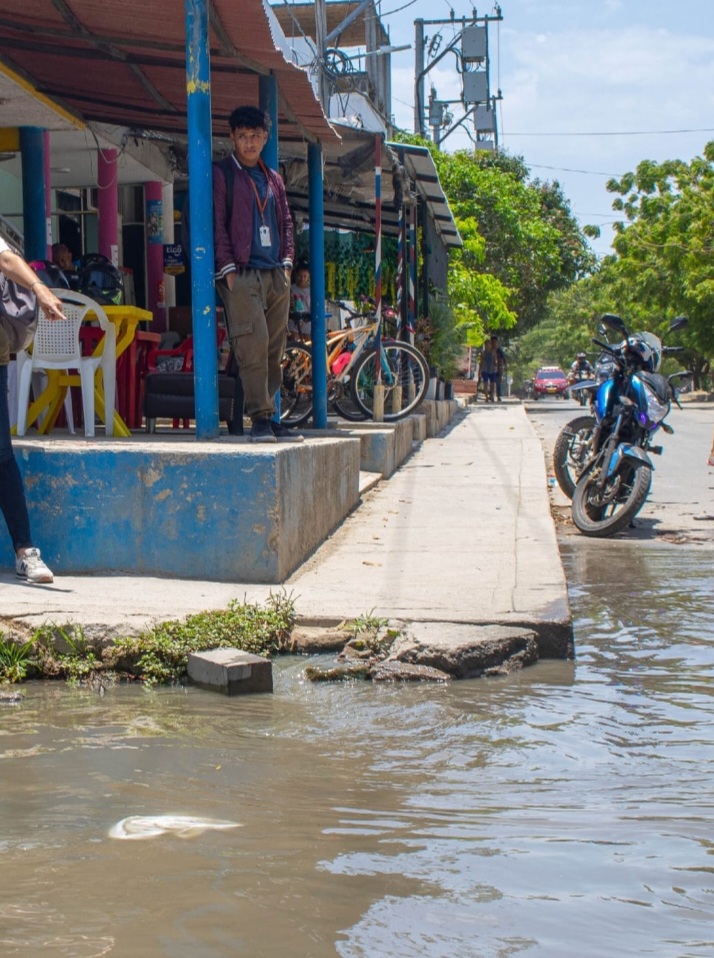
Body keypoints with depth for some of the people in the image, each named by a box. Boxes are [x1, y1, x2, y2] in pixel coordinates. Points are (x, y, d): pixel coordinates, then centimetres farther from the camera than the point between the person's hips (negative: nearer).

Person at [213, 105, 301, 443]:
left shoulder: (273, 179, 21)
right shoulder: (221, 175, 2)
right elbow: (216, 223, -3)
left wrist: (287, 261, 11)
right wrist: (228, 267, -10)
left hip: (276, 275, 6)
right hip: (242, 274, -6)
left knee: (275, 348, 4)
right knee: (253, 342, -16)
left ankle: (267, 414, 9)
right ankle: (260, 417, -14)